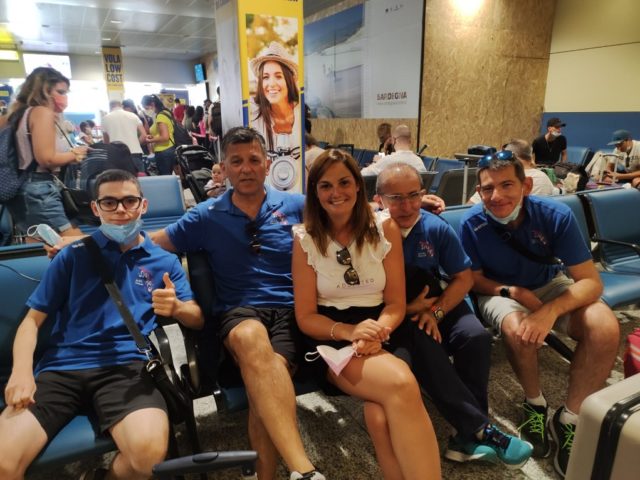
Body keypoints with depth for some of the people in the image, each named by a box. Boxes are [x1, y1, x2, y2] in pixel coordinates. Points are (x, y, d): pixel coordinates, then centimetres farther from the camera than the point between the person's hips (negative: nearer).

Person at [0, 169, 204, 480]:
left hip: (126, 367, -1)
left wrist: (175, 307, -14)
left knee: (150, 450, -29)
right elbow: (33, 320, 10)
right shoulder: (73, 256, 13)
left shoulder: (164, 261, 12)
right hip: (60, 367, 1)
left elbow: (197, 319, 11)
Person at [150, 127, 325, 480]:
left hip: (291, 310, 1)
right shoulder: (206, 216, 11)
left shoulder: (296, 206, 11)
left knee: (267, 374, -33)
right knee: (252, 339, -39)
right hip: (239, 312, 0)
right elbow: (151, 242, 17)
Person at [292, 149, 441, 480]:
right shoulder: (305, 238, -1)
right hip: (332, 341, -2)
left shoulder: (385, 228, 4)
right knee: (402, 385, -31)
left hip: (380, 337, 2)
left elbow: (396, 304, 4)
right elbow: (305, 317, -2)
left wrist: (377, 333, -18)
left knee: (381, 414, -31)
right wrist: (350, 332, -20)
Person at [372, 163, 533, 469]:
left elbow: (463, 277, 1)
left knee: (476, 336, -23)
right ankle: (481, 430, -20)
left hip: (434, 303, 4)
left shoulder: (436, 228, -4)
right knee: (422, 343, -34)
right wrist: (405, 309, -25)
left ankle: (468, 436, -12)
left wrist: (436, 310, -16)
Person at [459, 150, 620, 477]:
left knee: (606, 328, -25)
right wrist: (514, 292, -25)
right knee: (516, 328, -35)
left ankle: (569, 418, -7)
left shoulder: (556, 215, -22)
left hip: (552, 286, 2)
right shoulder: (472, 223, -22)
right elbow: (473, 279, -7)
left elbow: (591, 281, -20)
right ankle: (535, 402, -3)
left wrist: (550, 310, -38)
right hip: (501, 291, -1)